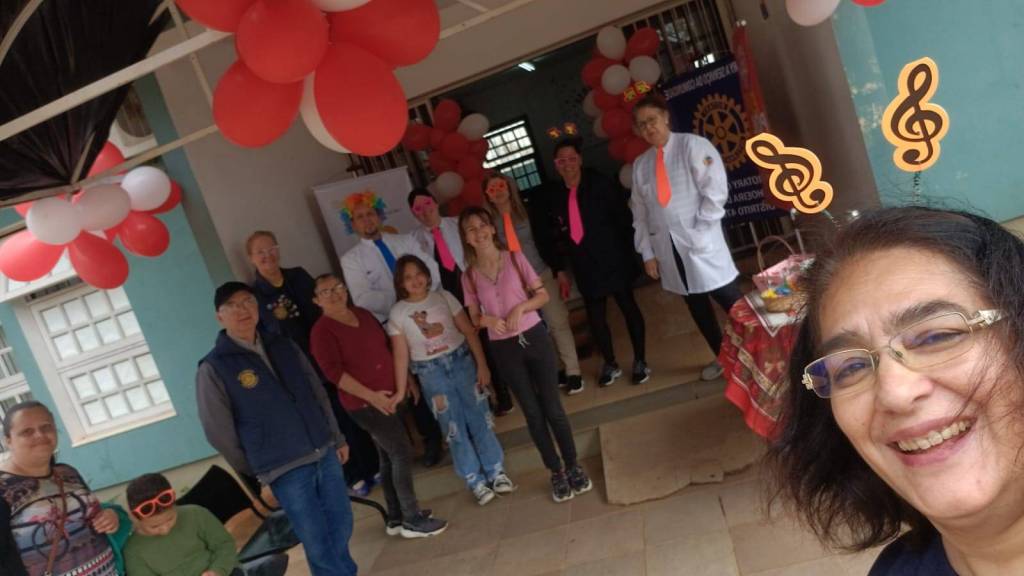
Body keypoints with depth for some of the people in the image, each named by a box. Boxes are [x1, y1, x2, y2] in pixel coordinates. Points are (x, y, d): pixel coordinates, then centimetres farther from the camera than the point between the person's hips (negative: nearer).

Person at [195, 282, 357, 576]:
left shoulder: (283, 346, 8)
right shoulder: (213, 368, -8)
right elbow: (219, 432, -3)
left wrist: (336, 438, 14)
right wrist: (256, 472, 4)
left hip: (325, 453, 5)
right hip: (285, 470, -5)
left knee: (342, 526, 14)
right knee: (318, 544, 2)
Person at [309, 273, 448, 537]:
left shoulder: (362, 314, 11)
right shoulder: (322, 331, -11)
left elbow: (387, 346, 18)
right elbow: (334, 372, -19)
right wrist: (370, 395, -22)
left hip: (391, 395, 8)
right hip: (365, 403, -8)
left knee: (389, 458, 14)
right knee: (402, 454, -8)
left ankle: (396, 518, 25)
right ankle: (413, 520, 2)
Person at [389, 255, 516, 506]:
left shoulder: (443, 296, -4)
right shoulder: (397, 314, -4)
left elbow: (469, 331, -3)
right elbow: (401, 355, -3)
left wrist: (481, 364, -6)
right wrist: (401, 392, -5)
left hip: (462, 361, 1)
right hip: (431, 373, -1)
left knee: (480, 417, 7)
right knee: (454, 427, 6)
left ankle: (496, 472, 23)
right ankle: (475, 481, 19)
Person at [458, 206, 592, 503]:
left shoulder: (515, 258, -4)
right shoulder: (469, 275, -1)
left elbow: (542, 294, -2)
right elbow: (474, 318, 4)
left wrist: (521, 307, -19)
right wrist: (488, 320, -18)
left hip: (534, 338, -1)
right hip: (504, 349, 1)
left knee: (553, 407, 4)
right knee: (533, 413, 10)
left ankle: (573, 466, 22)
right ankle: (556, 472, 25)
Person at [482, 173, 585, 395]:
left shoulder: (530, 211, -2)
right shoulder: (489, 222, -2)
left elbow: (547, 241, 1)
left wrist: (559, 271, -2)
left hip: (542, 275, 0)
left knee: (557, 323, 0)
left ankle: (573, 372, 9)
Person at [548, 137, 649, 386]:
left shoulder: (600, 183, -5)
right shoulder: (554, 195, 4)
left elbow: (623, 216, -6)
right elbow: (557, 233, 7)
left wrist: (627, 251, -10)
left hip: (612, 258, -3)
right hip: (584, 265, 4)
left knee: (628, 307, 6)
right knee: (595, 316, 10)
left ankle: (640, 361, 20)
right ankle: (610, 364, 27)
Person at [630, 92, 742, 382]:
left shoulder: (692, 145, -4)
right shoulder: (640, 164, 10)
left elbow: (715, 190, -12)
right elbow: (640, 213, 11)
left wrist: (700, 233, -17)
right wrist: (647, 252, 7)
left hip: (700, 242, -5)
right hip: (667, 247, 5)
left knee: (731, 301, -2)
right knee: (697, 306, 14)